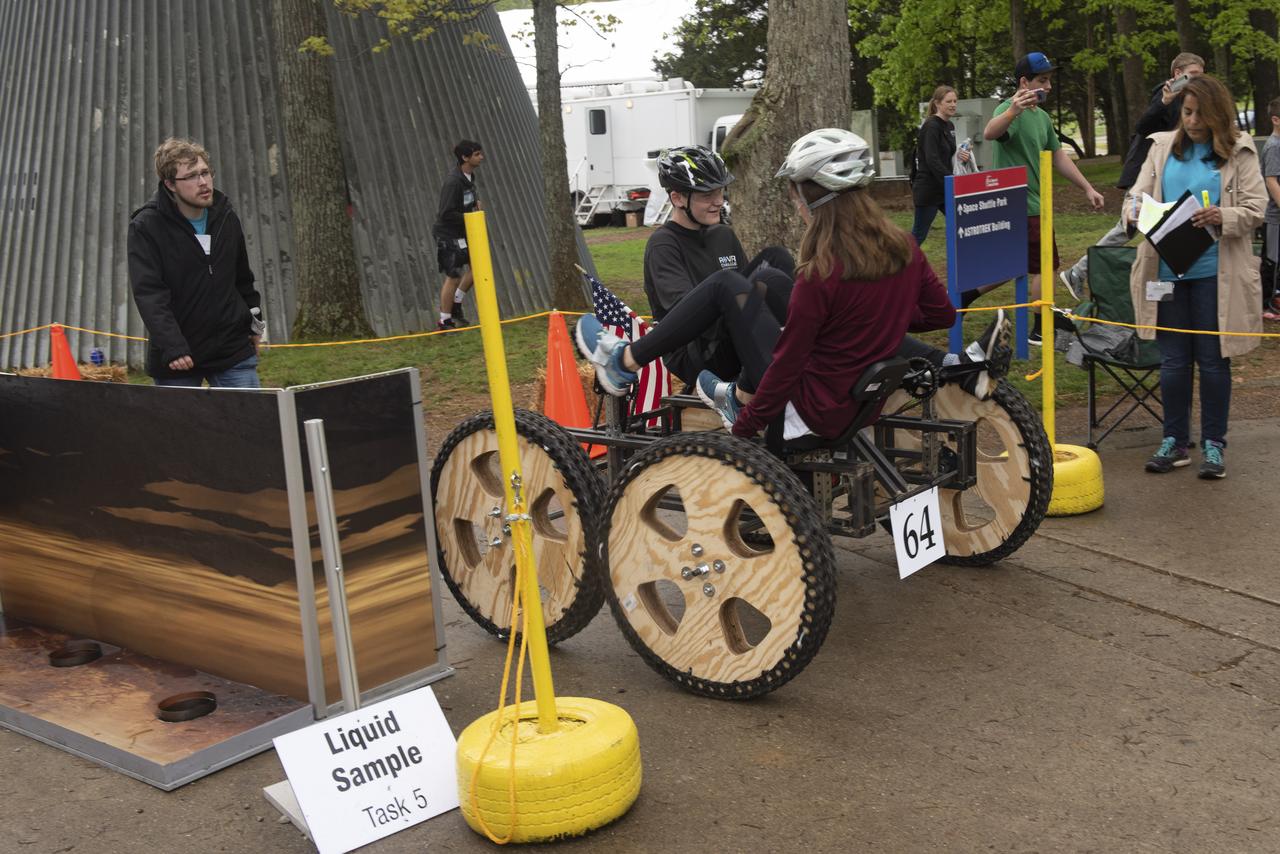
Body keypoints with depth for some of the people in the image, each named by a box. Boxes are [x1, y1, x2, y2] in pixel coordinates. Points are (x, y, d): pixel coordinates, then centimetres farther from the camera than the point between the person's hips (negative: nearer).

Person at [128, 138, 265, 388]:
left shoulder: (226, 217, 7)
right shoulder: (145, 227, -8)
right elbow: (148, 293, -17)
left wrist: (254, 321, 21)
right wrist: (172, 347, -27)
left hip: (234, 350, 4)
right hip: (176, 358, -3)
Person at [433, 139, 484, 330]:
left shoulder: (469, 176, 5)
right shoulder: (453, 182, -24)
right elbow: (446, 214, -26)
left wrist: (475, 201, 5)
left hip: (462, 232, 9)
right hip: (448, 234, -9)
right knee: (453, 276, -4)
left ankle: (456, 305, 25)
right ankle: (445, 321, 7)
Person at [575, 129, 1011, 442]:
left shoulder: (821, 273, -24)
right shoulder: (902, 247, -4)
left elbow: (786, 365, -19)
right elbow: (943, 313, 8)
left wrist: (740, 432, -7)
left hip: (812, 411, -7)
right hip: (863, 398, 7)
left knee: (727, 285, 1)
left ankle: (624, 361, 11)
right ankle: (739, 395, 33)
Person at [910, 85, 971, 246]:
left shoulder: (950, 126, 12)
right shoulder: (931, 127, -14)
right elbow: (932, 160, -23)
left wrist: (960, 156, 0)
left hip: (945, 188, 9)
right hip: (928, 189, -9)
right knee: (918, 235, -2)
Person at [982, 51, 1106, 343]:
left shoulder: (1042, 117, 14)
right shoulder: (1011, 110, -16)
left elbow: (1058, 156, 19)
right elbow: (989, 133, -38)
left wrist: (1088, 188, 14)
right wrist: (1012, 112, -59)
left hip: (1032, 203, 9)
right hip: (1022, 206, -9)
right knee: (1047, 266, -1)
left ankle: (963, 296, 21)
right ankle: (1042, 331, 10)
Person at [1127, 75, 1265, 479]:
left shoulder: (1239, 151, 1)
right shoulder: (1163, 147, 9)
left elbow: (1255, 208, -3)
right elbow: (1137, 194, 5)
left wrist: (1223, 216, -23)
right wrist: (1138, 211, -18)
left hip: (1215, 273, -2)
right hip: (1167, 268, 2)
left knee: (1213, 359, 5)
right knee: (1173, 359, 9)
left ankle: (1213, 444, 16)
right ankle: (1174, 441, 20)